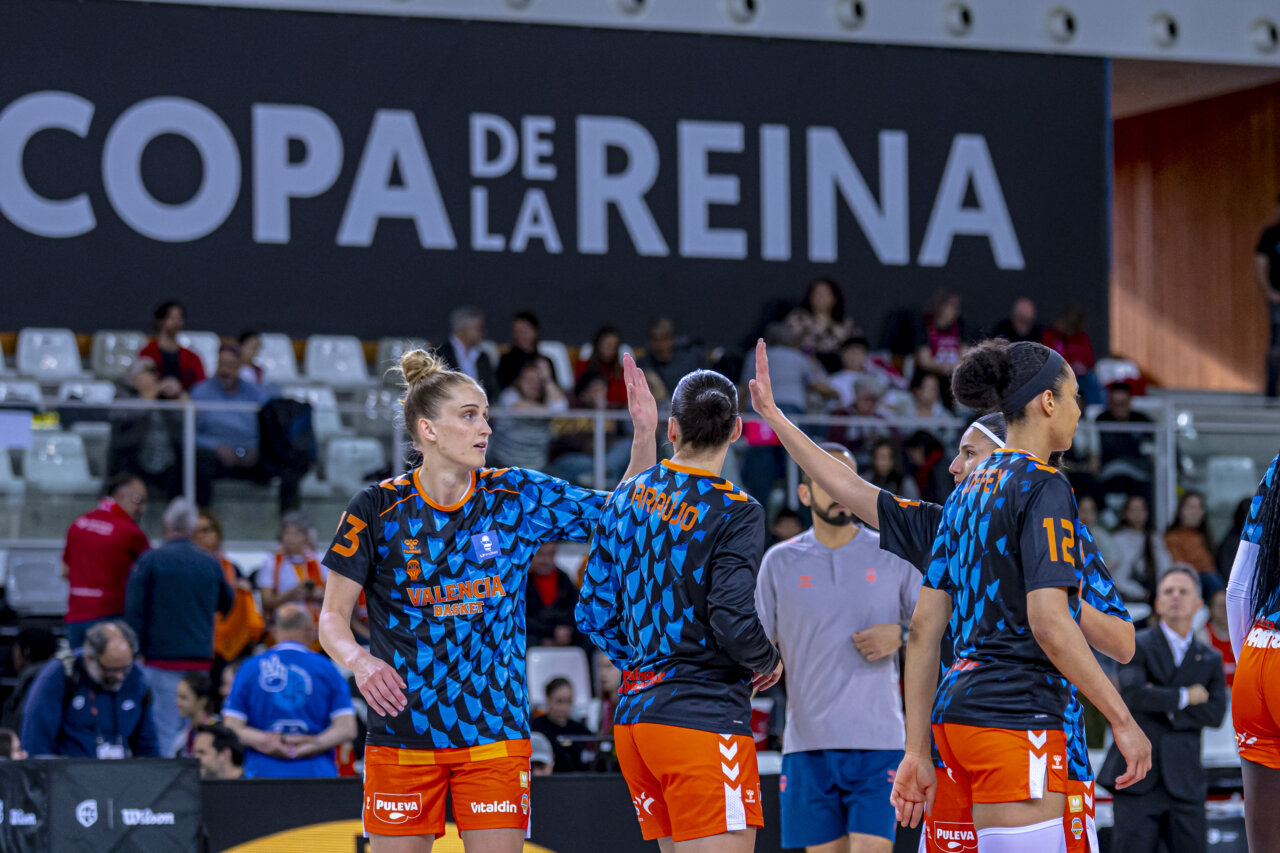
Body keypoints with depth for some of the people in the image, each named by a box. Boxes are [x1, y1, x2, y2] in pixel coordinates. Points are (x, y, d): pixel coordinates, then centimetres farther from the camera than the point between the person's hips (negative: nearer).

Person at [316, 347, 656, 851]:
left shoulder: (517, 497, 2)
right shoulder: (376, 508, -3)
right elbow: (332, 618, 0)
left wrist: (645, 434, -6)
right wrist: (359, 661, -21)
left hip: (495, 733, 1)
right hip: (402, 731, -1)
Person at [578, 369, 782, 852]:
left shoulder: (627, 498, 10)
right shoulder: (736, 512, -11)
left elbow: (593, 615, 13)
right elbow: (733, 620, -20)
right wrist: (768, 664, -1)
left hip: (633, 718, 8)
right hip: (705, 719, -8)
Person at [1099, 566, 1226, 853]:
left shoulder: (1210, 660, 15)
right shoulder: (1136, 645, 4)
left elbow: (1215, 713, 0)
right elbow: (1131, 693, -15)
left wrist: (1164, 705, -9)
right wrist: (1184, 697, -7)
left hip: (1183, 782, 3)